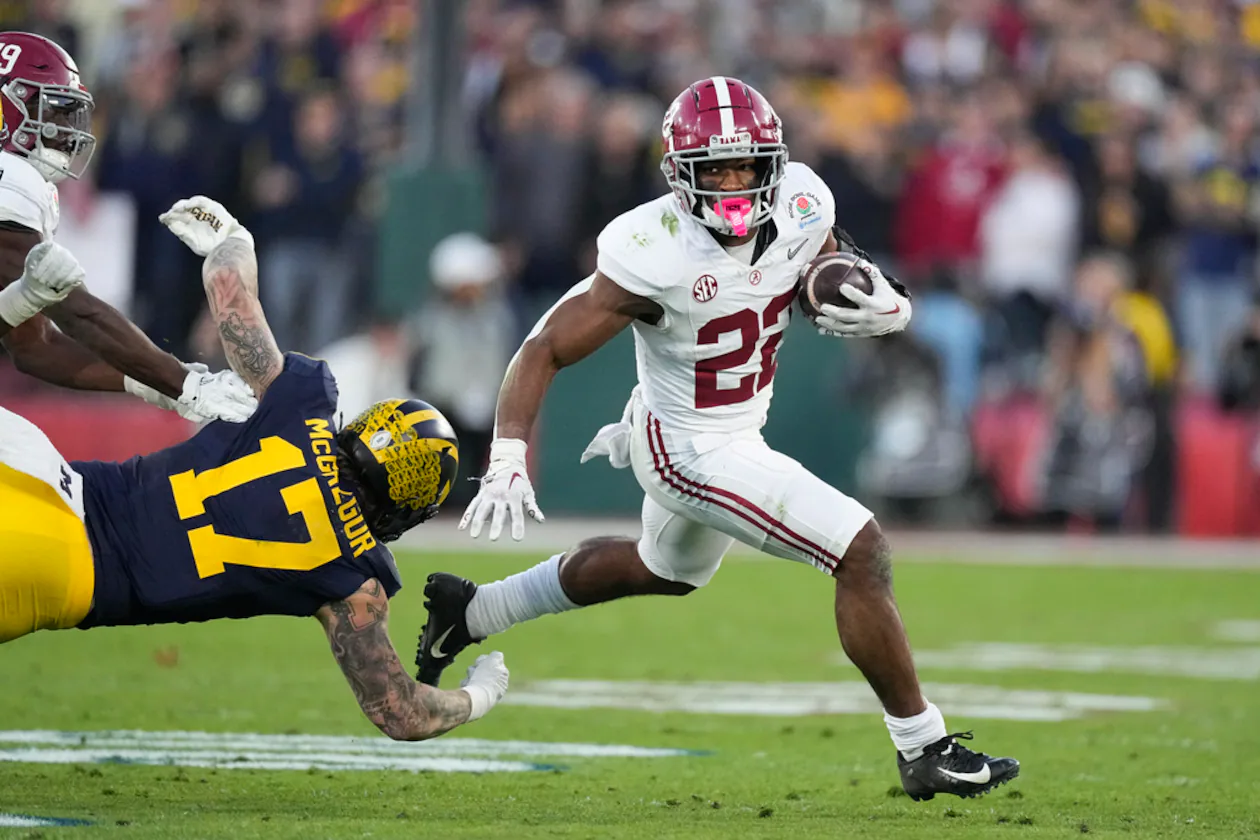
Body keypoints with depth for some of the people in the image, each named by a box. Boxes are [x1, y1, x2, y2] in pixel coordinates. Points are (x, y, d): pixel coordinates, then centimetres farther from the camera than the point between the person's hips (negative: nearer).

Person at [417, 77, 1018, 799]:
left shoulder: (801, 206, -12)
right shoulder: (653, 257, -29)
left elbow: (842, 292, 6)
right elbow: (545, 352, -24)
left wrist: (883, 310, -19)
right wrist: (507, 460, -34)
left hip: (738, 428, 9)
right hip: (695, 454, -9)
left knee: (664, 570, 34)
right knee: (863, 555, -15)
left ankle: (473, 613, 50)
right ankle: (925, 751, -3)